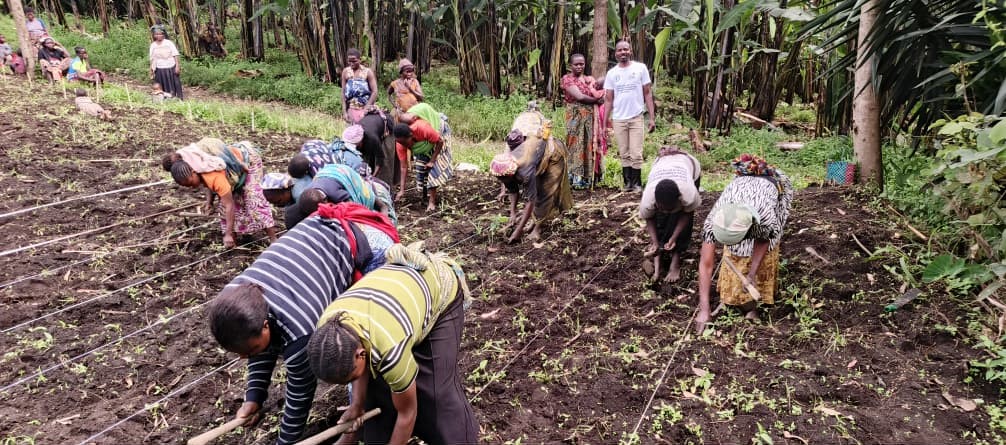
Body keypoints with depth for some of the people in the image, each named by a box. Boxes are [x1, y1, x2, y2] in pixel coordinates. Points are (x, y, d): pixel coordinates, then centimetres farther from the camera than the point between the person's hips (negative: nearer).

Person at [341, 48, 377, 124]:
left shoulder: (367, 72, -5)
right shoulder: (346, 72, 3)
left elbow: (374, 92, -8)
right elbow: (343, 93, 5)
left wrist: (366, 109, -13)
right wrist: (344, 111, 0)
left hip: (365, 109, -3)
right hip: (351, 110, 3)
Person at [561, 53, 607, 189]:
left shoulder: (590, 79, 16)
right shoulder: (567, 79, 0)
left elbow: (600, 96, 5)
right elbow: (579, 97, -12)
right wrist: (595, 100, 0)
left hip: (590, 117, 5)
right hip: (575, 116, -5)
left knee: (590, 145, 3)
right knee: (576, 145, -5)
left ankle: (589, 177, 8)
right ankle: (576, 178, -3)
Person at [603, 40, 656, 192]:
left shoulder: (640, 68, 1)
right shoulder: (611, 73, 6)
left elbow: (648, 94, 2)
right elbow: (608, 99, 7)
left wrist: (652, 118, -5)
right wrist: (605, 122, 0)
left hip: (636, 117, -2)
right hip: (618, 119, 2)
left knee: (636, 154, -2)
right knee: (624, 154, 7)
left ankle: (637, 183, 9)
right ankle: (627, 182, 16)